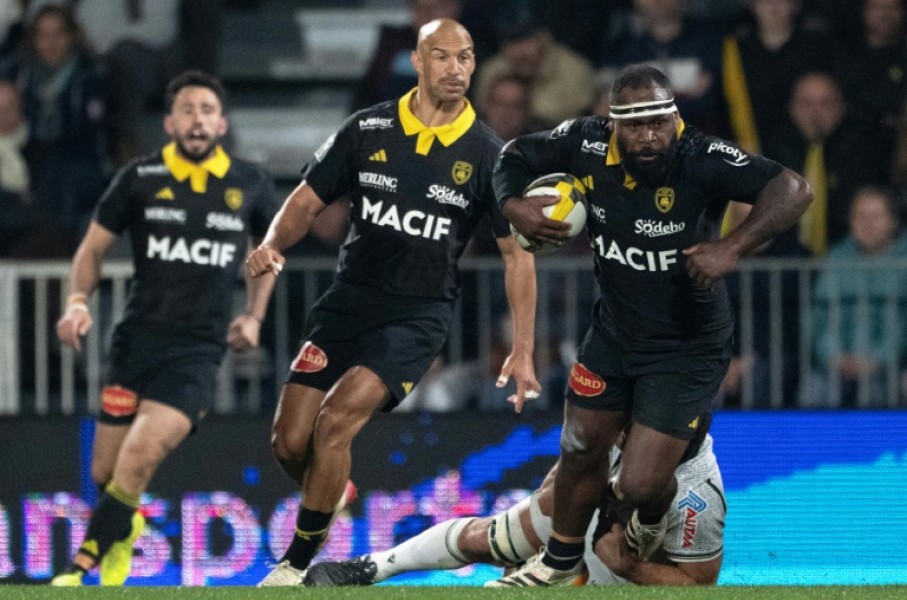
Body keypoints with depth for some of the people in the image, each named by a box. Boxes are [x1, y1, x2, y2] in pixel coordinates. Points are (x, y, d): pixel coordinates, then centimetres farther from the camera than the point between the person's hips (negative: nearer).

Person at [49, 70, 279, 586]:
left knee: (141, 455, -22)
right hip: (138, 338, 1)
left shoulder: (251, 184, 4)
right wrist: (78, 302, -9)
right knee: (105, 473, 4)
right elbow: (94, 247, 9)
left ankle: (80, 569, -15)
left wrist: (254, 317, 11)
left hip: (200, 348, -1)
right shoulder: (140, 178, 1)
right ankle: (124, 530, 39)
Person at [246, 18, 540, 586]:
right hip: (349, 299, 3)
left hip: (419, 313, -3)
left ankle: (295, 565, -10)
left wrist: (523, 351, -5)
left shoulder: (486, 154, -4)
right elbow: (309, 200, 7)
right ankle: (332, 497, 31)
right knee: (291, 443, -4)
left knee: (335, 420, -23)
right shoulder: (368, 129, 1)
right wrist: (273, 243, -15)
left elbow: (517, 252, 1)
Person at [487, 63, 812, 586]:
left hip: (687, 351, -5)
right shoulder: (588, 145, -15)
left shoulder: (702, 160, -30)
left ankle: (653, 512, 33)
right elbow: (515, 156, 2)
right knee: (582, 450, 19)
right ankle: (560, 563, 45)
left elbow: (794, 190, -39)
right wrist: (514, 205, -19)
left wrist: (732, 248, -49)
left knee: (641, 484, -7)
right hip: (613, 333, 5)